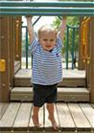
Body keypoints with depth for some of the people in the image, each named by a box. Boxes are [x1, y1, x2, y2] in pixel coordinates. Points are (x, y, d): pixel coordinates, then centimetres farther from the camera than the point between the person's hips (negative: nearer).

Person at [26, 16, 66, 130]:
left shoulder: (57, 48, -10)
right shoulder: (36, 49, -17)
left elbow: (61, 31, -2)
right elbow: (31, 32, -13)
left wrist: (64, 19, 5)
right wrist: (29, 19, -4)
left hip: (53, 84, 3)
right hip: (39, 85, -3)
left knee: (51, 102, 24)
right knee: (37, 104, 18)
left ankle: (51, 117, 49)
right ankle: (35, 116, 46)